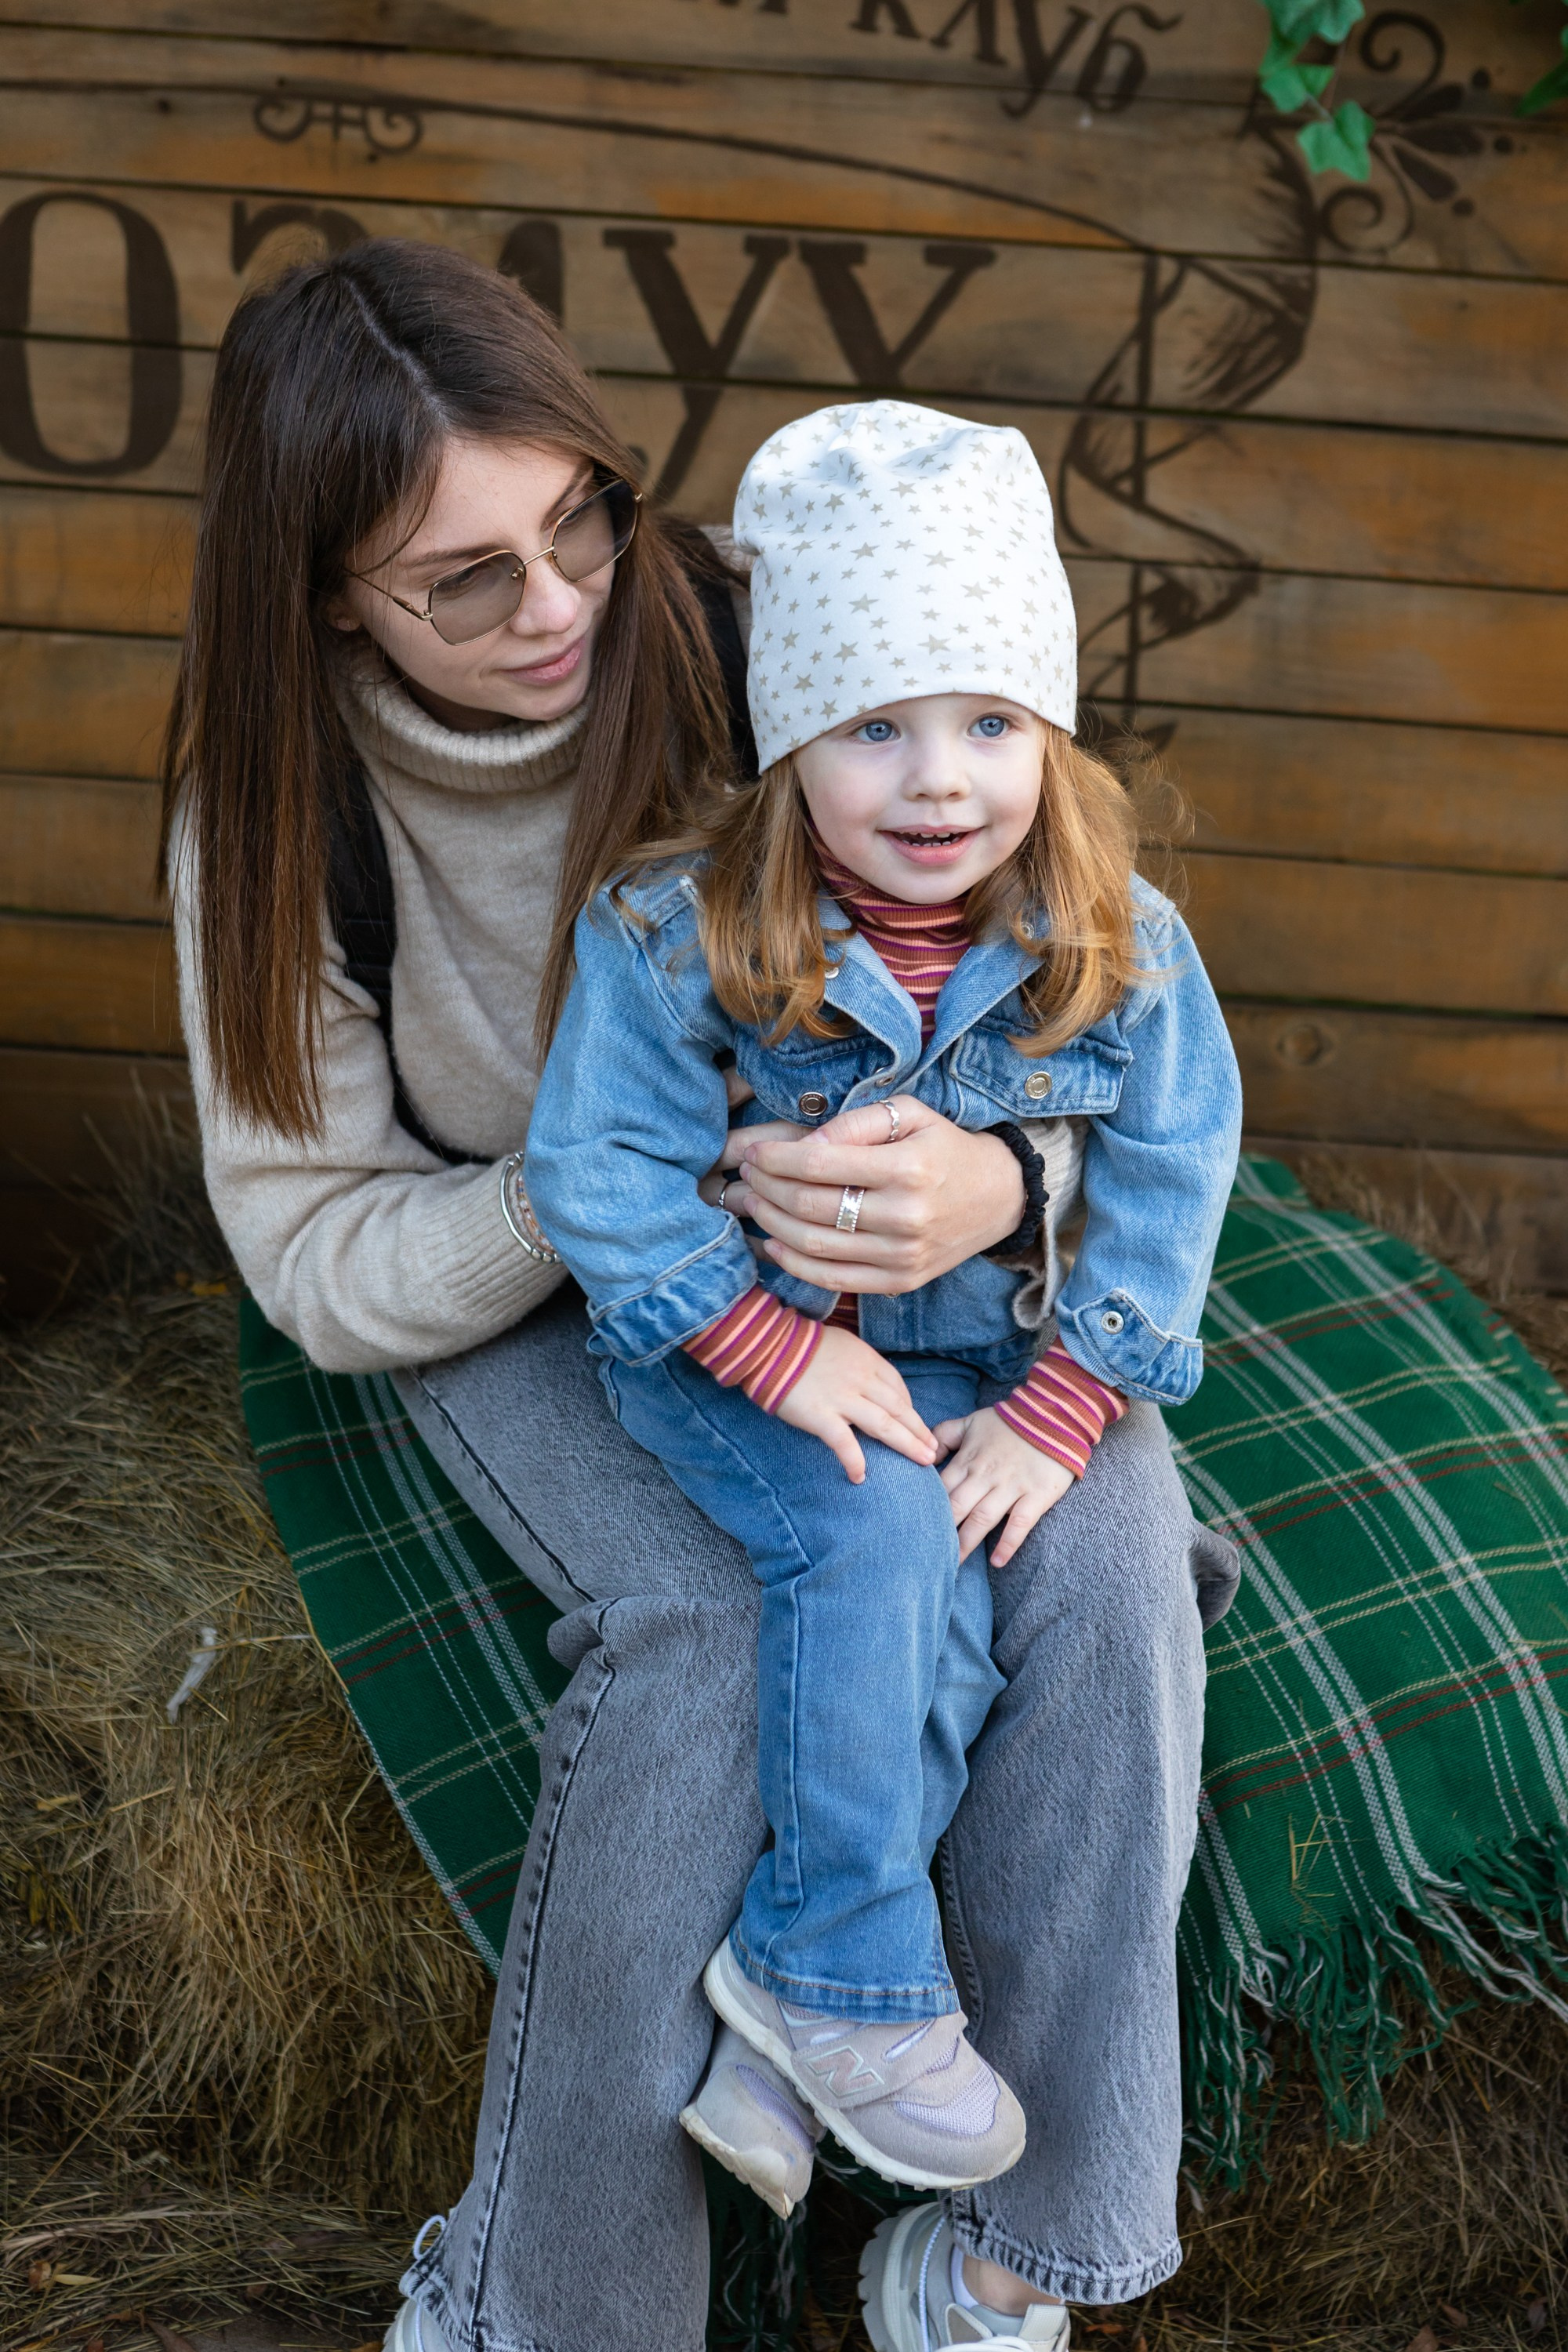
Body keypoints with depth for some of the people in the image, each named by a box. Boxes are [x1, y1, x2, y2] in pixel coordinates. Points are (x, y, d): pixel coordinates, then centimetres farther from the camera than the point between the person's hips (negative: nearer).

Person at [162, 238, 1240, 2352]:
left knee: (1109, 1517, -26)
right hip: (501, 1295, -1)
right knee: (710, 1621, -31)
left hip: (840, 1206, 2)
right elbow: (322, 1259, -11)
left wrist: (992, 1185, -34)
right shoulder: (280, 809, -14)